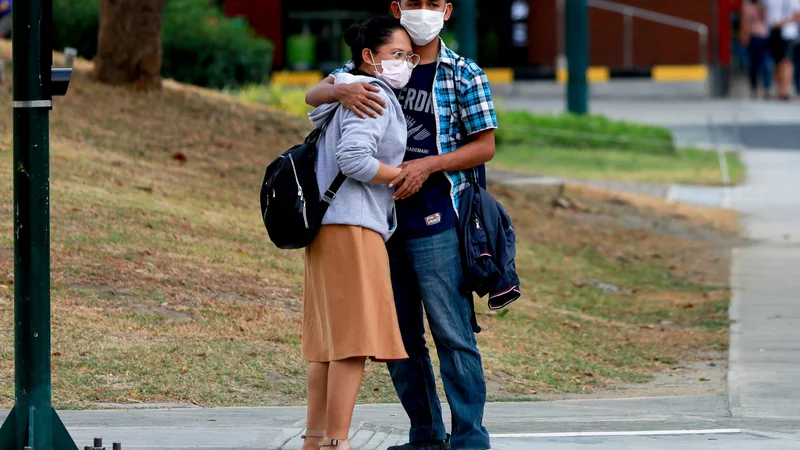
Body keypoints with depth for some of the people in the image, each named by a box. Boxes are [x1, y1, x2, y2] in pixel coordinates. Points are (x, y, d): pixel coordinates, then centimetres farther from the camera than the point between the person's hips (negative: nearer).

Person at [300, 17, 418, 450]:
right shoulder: (374, 96, -10)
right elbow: (354, 159, -21)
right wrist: (406, 176, -10)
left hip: (328, 227, 11)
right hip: (352, 226, -11)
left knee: (331, 340, 12)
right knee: (356, 336, -12)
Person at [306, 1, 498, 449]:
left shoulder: (466, 76, 1)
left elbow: (485, 145, 1)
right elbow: (314, 95, 1)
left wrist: (427, 165, -14)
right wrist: (343, 91, -23)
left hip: (436, 222, -5)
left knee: (452, 334, -8)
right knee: (398, 336, 9)